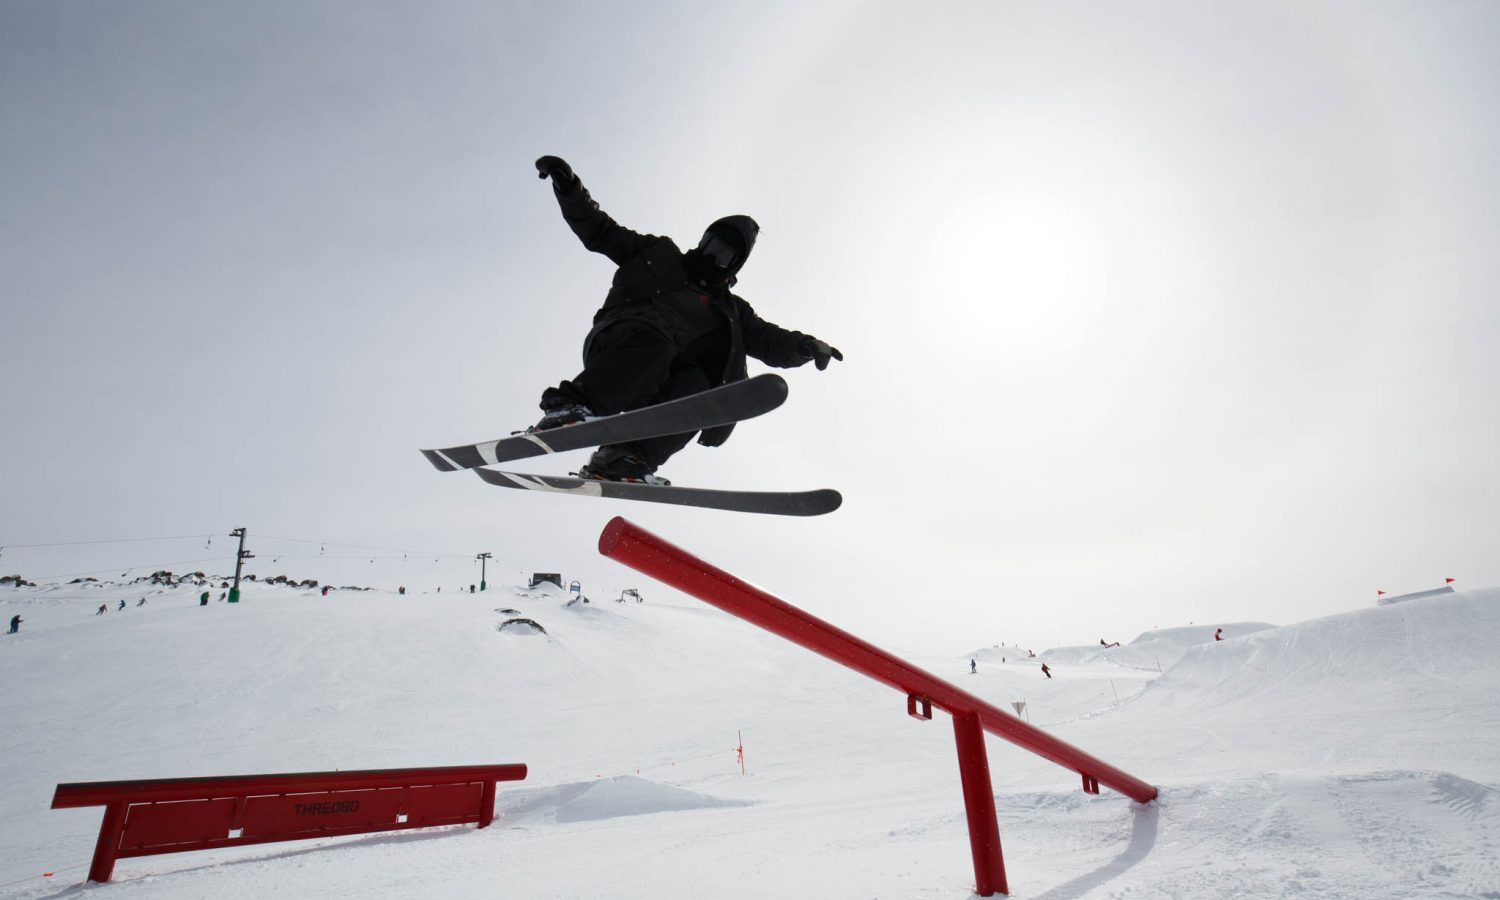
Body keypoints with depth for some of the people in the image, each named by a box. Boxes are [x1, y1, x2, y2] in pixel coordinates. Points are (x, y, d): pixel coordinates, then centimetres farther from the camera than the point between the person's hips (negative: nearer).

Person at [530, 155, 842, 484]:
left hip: (655, 385, 2)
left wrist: (806, 345, -2)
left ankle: (623, 458, -37)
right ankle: (568, 407, -40)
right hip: (614, 344, -2)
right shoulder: (659, 255, 26)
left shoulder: (730, 310, 30)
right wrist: (568, 187, 12)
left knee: (695, 383, -31)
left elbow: (770, 342, 19)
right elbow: (598, 229, 26)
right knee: (653, 339, -35)